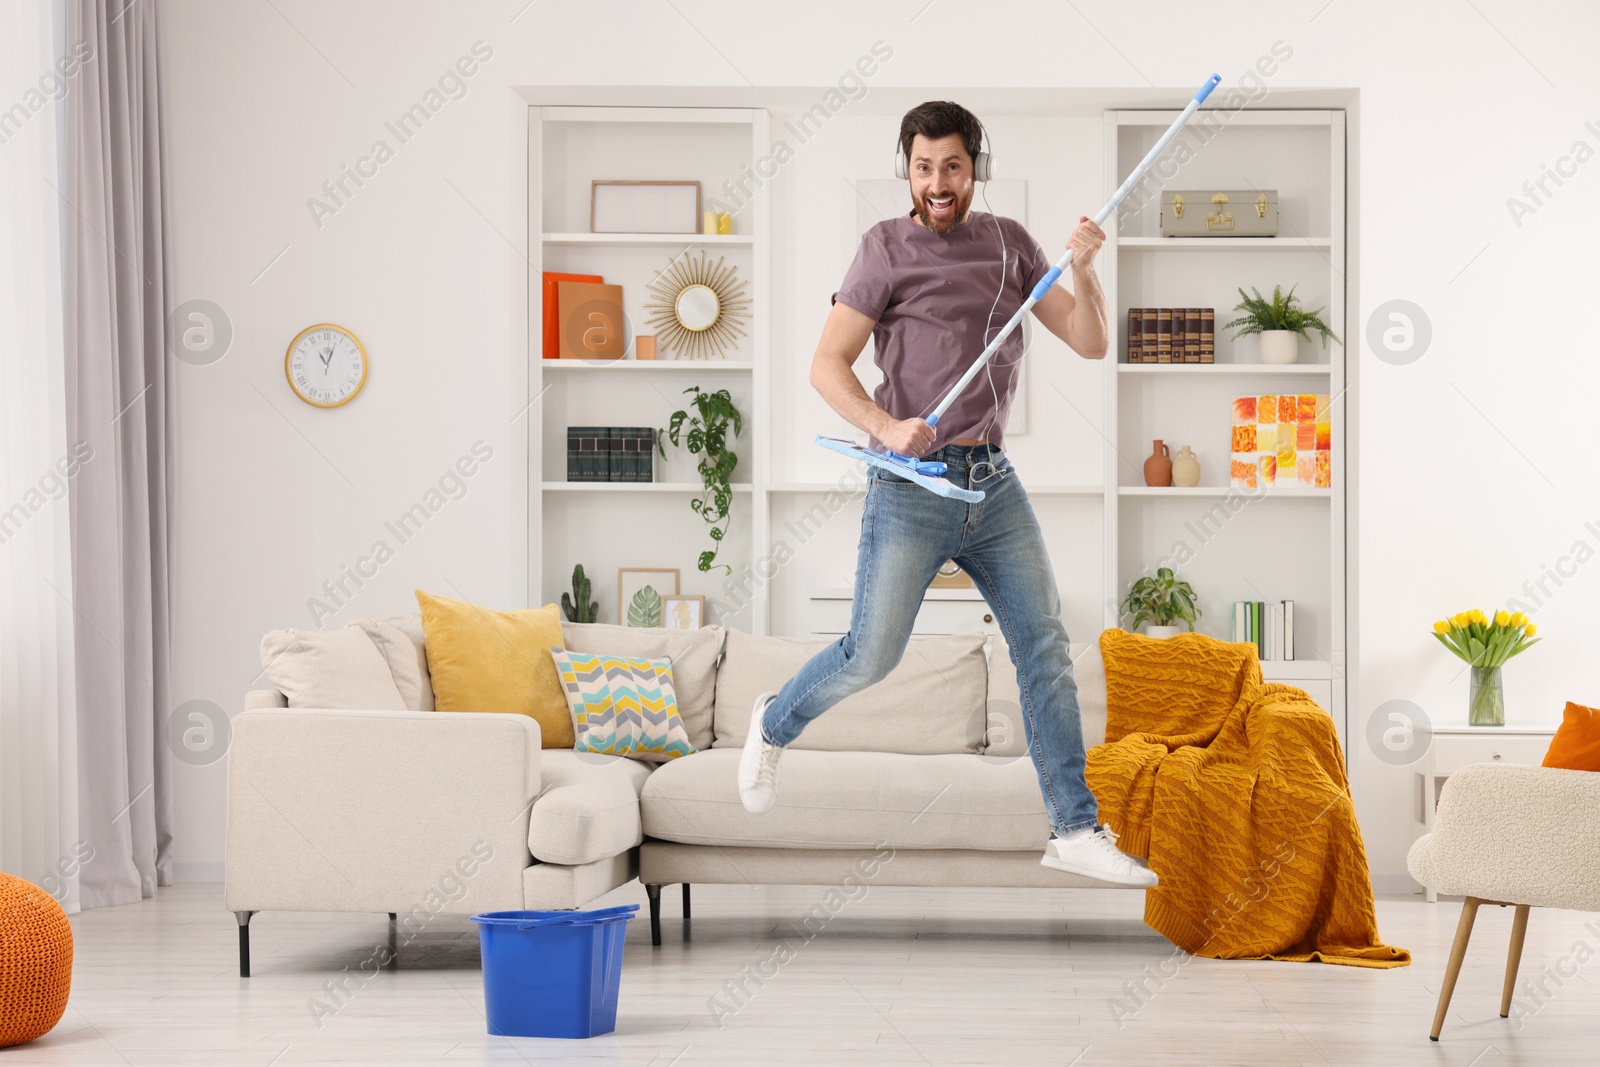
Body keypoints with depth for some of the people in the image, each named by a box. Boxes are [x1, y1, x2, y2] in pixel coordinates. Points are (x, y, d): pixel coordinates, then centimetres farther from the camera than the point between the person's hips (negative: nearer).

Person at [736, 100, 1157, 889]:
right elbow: (827, 364, -7)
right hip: (912, 484, -4)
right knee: (872, 657, -4)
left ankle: (1075, 830, 4)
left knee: (1045, 646, 0)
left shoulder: (1009, 243, 10)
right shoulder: (887, 248, -3)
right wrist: (886, 427, -23)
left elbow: (1091, 343, 7)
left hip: (994, 480, 5)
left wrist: (1084, 270, -12)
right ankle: (774, 724, 26)